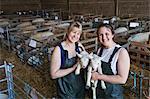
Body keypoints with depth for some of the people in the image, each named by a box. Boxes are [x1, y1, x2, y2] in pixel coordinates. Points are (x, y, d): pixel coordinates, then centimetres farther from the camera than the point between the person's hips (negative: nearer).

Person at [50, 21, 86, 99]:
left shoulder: (79, 45, -5)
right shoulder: (59, 49, -20)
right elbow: (54, 74, -21)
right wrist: (73, 68, -26)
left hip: (80, 86, 5)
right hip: (66, 89, -5)